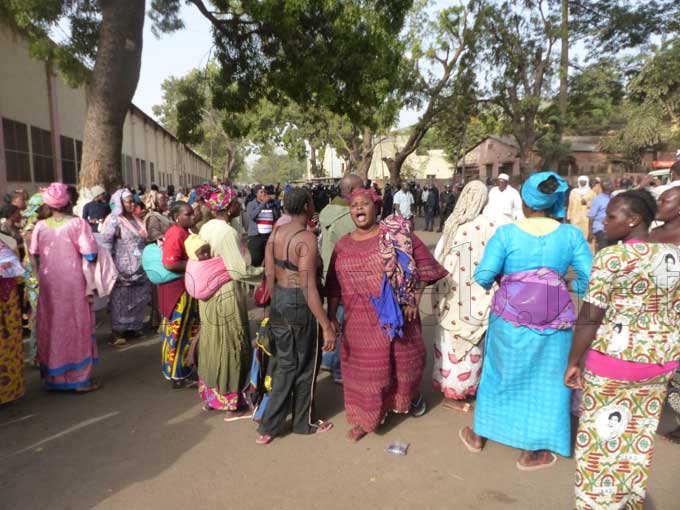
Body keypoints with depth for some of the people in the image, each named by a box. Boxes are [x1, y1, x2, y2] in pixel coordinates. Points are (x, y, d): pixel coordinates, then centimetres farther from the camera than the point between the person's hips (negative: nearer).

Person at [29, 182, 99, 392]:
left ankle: (53, 377, 25)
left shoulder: (40, 226, -1)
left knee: (51, 327, 14)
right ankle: (81, 379, 13)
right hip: (73, 283, -3)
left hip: (48, 284, 3)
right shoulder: (78, 223, -11)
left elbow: (34, 256, 3)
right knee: (76, 327, 6)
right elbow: (90, 254, -14)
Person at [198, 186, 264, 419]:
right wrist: (266, 272, -11)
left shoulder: (206, 228, 5)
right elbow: (239, 270, -23)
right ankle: (231, 406, 16)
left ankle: (209, 396, 33)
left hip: (208, 295, 8)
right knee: (231, 348, 4)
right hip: (227, 297, -8)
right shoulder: (227, 232, -21)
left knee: (212, 345, 19)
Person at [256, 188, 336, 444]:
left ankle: (269, 427, 24)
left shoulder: (276, 234, 4)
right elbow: (309, 287, -24)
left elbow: (269, 276, 7)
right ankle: (304, 422, 33)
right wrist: (326, 326, -23)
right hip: (301, 305, -7)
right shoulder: (307, 238, -20)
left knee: (286, 365, 19)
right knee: (305, 366, 13)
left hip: (279, 302, 7)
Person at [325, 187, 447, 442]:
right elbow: (334, 287, 9)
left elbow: (423, 264, -7)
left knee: (403, 359, 17)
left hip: (395, 315, -2)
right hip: (360, 321, 2)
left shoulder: (396, 234, -7)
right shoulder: (343, 245, 5)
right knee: (364, 367, 9)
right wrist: (331, 315, 6)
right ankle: (364, 418, 27)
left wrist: (415, 299, -13)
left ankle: (413, 396, 47)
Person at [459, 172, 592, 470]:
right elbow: (590, 280, -6)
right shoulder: (571, 234, -6)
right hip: (554, 322, 1)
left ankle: (479, 435, 37)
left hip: (510, 319, 0)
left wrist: (498, 281, 7)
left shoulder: (506, 233, -11)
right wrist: (567, 284, 13)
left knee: (500, 375, 20)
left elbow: (483, 276, -15)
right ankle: (531, 452, 30)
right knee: (544, 382, 17)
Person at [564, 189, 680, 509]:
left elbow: (590, 317, -18)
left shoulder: (612, 257, -17)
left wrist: (573, 361, -9)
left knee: (603, 434, 9)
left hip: (614, 358, -6)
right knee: (640, 434, 21)